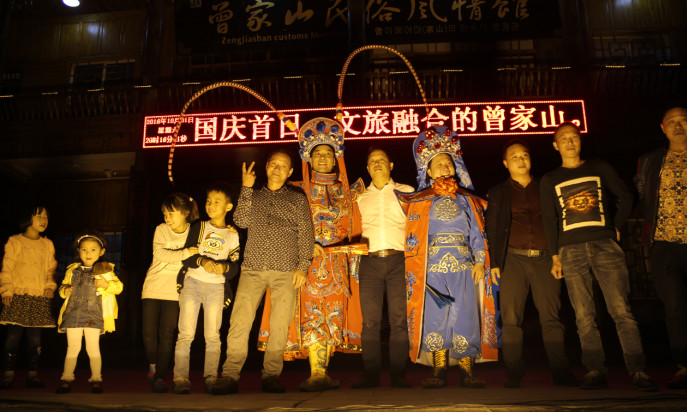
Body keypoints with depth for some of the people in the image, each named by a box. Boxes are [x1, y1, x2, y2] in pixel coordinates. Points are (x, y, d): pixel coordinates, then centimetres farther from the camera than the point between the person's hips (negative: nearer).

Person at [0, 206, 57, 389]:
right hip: (18, 296, -3)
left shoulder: (47, 245, 15)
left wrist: (50, 287, 4)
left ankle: (33, 374, 10)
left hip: (39, 298, 3)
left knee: (35, 337, 4)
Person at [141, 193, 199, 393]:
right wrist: (185, 253, -23)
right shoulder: (161, 230, -2)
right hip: (153, 287, 1)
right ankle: (153, 364, 30)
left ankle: (160, 377, 7)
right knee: (149, 333, 3)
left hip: (174, 291, -1)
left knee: (166, 335, -3)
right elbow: (159, 253, -15)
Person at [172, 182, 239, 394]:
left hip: (216, 287, 0)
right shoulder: (198, 227, 10)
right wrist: (202, 261, -18)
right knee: (186, 334, -5)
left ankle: (211, 378, 4)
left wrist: (224, 267, -20)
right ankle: (180, 378, -2)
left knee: (212, 335, -1)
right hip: (192, 282, 0)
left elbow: (235, 267, 2)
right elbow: (186, 256, 0)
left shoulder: (233, 235, 9)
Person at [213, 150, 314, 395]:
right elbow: (241, 221, 3)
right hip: (253, 269, 1)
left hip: (286, 271, -1)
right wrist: (246, 188, 1)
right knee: (239, 321, -9)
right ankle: (230, 376, -3)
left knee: (280, 326, -2)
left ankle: (271, 376, 10)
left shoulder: (297, 198, 12)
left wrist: (303, 266, -3)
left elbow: (306, 233, 6)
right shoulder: (253, 196, 18)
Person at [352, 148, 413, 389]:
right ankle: (370, 375, 6)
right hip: (370, 261, 2)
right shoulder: (361, 198, 18)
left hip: (398, 260, -1)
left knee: (399, 320, -2)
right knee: (370, 321, 0)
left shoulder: (406, 192, 13)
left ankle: (398, 375, 4)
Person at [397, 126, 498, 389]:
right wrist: (415, 272, -2)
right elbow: (412, 239, 7)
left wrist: (480, 262, -2)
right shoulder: (420, 202, 10)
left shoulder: (468, 200, 13)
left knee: (465, 318, -2)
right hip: (433, 268, 0)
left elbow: (478, 233, 9)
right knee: (435, 318, -1)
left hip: (464, 267, 1)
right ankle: (438, 372, 6)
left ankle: (467, 372, 6)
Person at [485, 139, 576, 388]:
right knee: (510, 319, -4)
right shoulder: (498, 192, 16)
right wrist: (494, 263, 1)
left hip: (544, 259, 1)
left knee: (552, 318, -4)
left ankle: (561, 373, 3)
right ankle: (513, 374, 3)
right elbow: (491, 229, 11)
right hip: (513, 260, 0)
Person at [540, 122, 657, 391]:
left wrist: (616, 227, 13)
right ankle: (595, 372, 2)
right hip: (571, 250, 0)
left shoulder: (599, 168, 16)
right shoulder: (550, 180, 15)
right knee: (584, 316, -2)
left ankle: (637, 371, -5)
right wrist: (555, 255, 5)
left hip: (605, 245, 0)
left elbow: (625, 197, 20)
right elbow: (549, 219, 10)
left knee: (621, 310, -8)